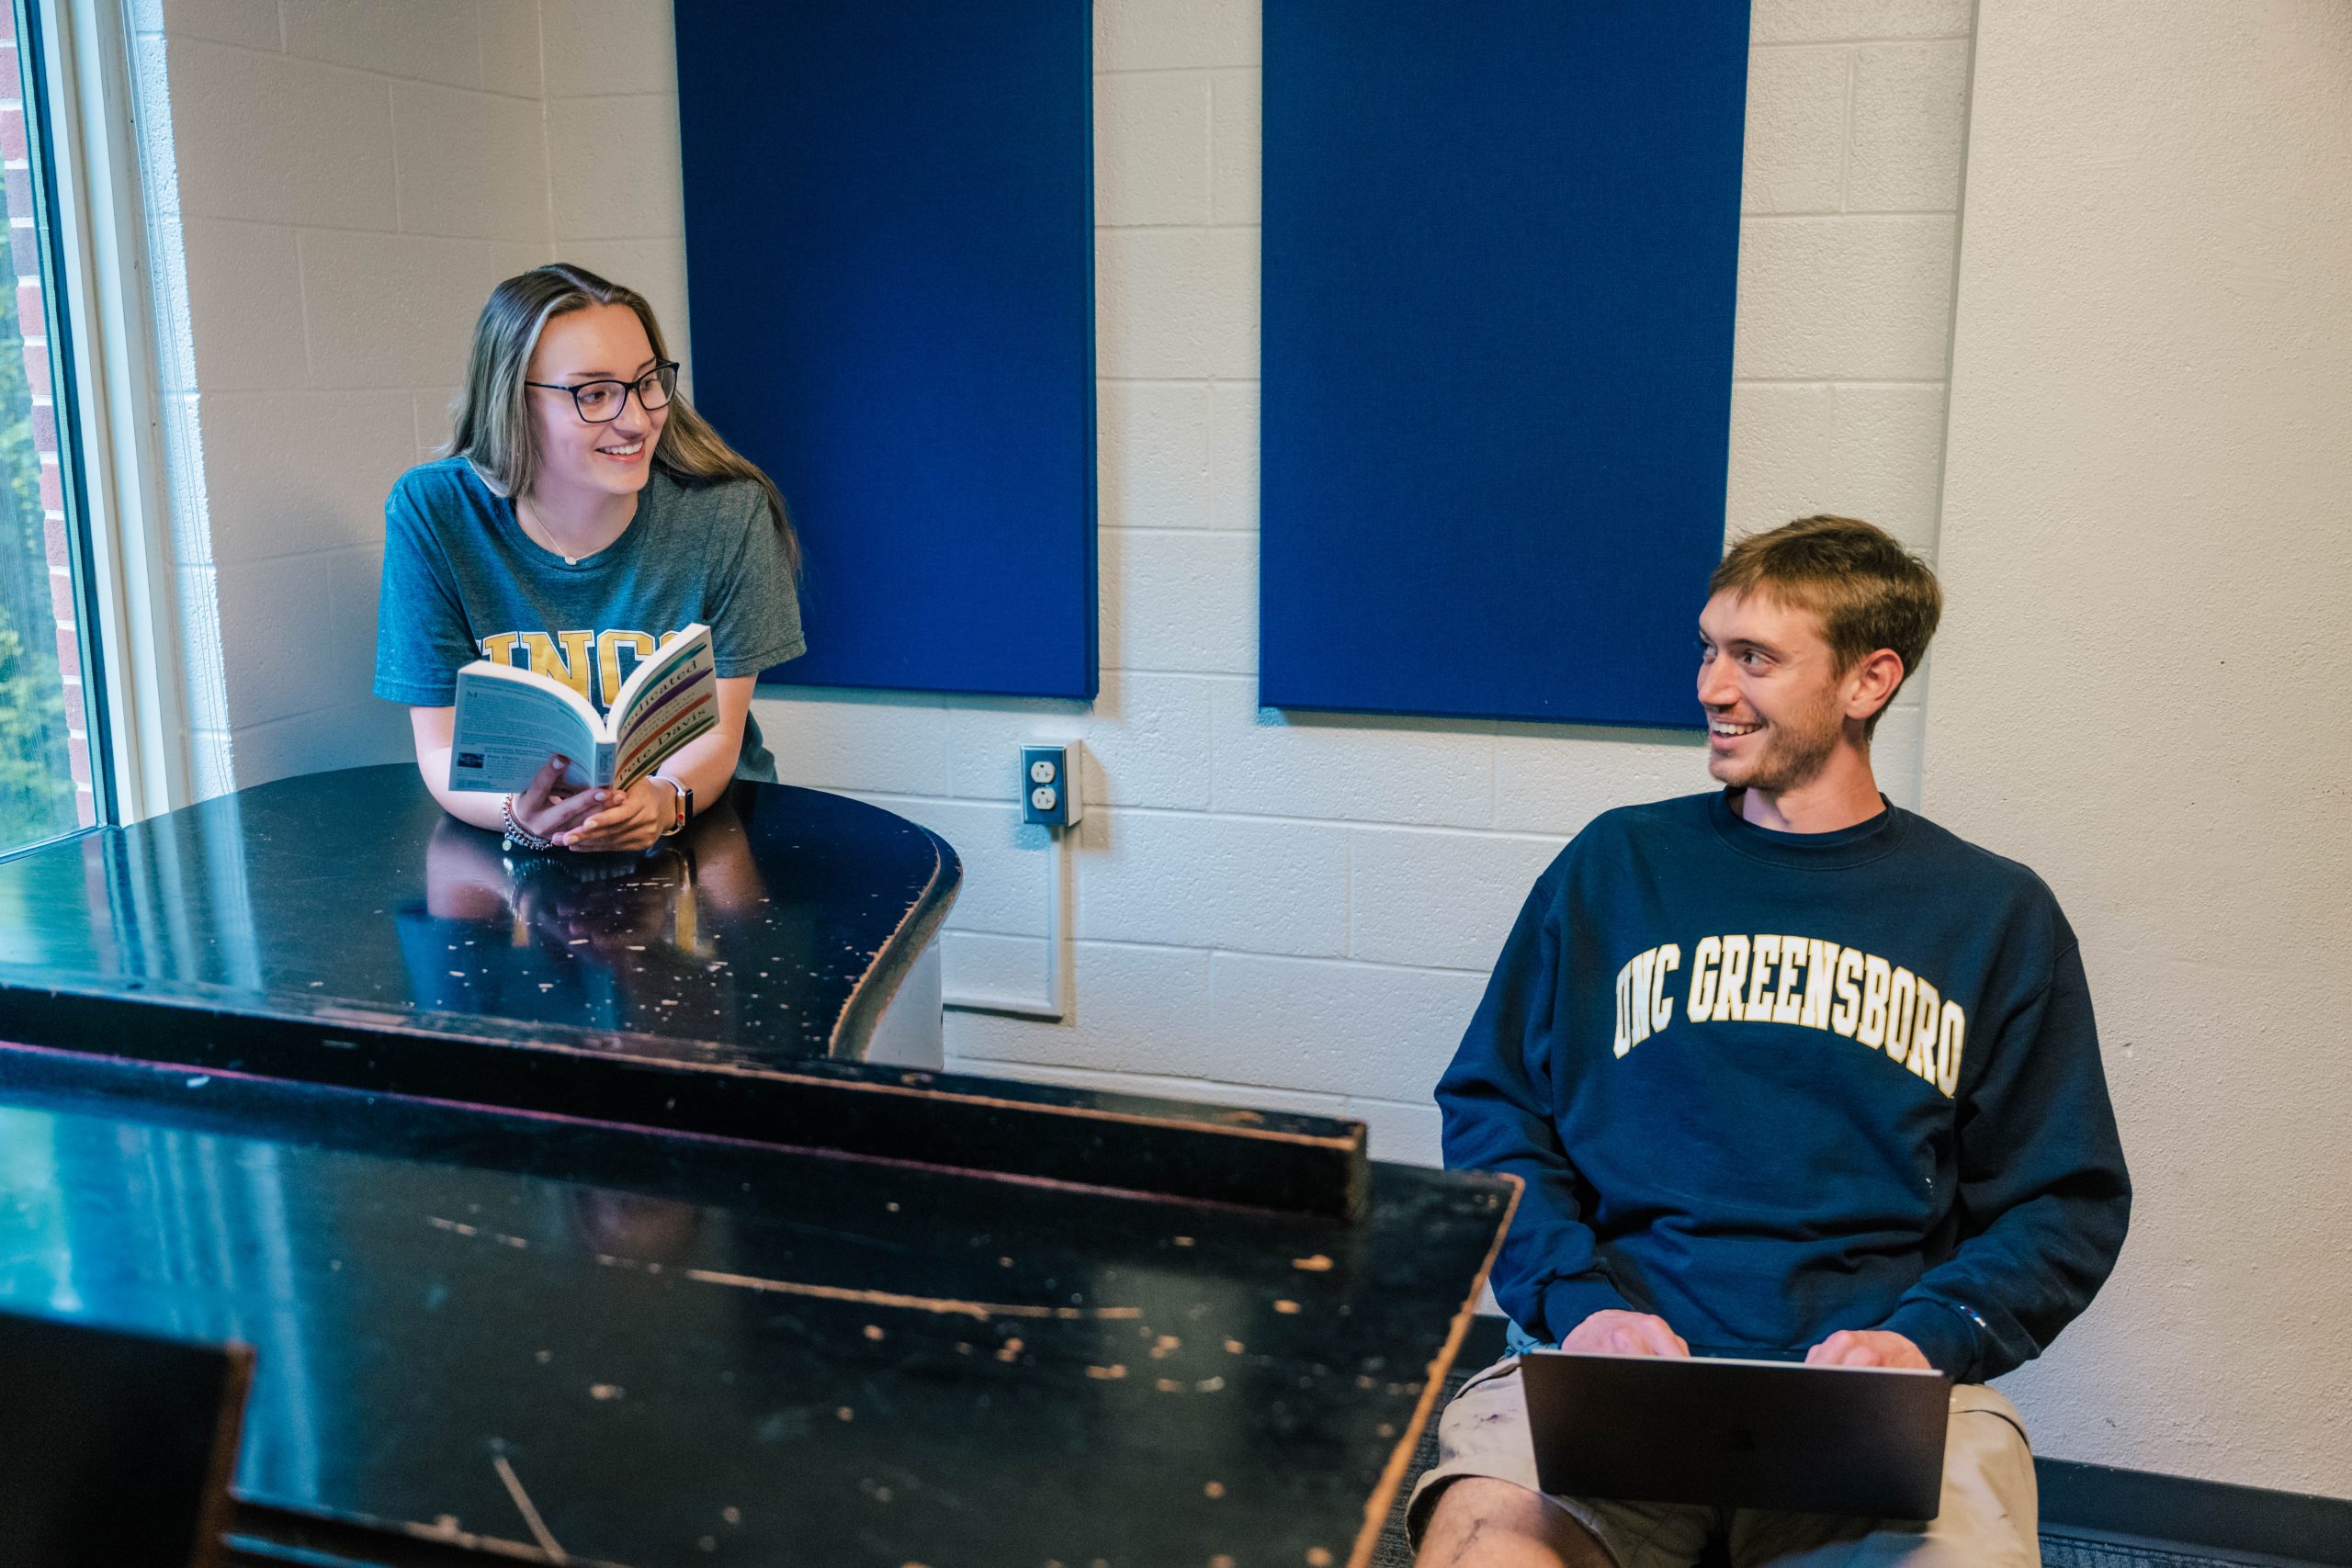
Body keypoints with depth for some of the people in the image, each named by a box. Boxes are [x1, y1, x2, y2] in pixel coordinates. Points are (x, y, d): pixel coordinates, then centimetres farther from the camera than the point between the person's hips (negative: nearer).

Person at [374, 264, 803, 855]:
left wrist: (664, 802, -30)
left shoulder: (726, 513, -8)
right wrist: (523, 816, -30)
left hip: (705, 816, 0)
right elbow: (443, 750, -8)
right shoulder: (432, 513, -8)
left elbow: (716, 734, -7)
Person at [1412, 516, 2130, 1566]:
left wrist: (1926, 1337, -8)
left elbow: (2068, 1201, 11)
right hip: (1614, 1358, 0)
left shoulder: (1996, 915, 12)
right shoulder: (1615, 866, 13)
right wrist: (1580, 1300, -7)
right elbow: (1490, 1111, 10)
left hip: (1883, 1393, 1)